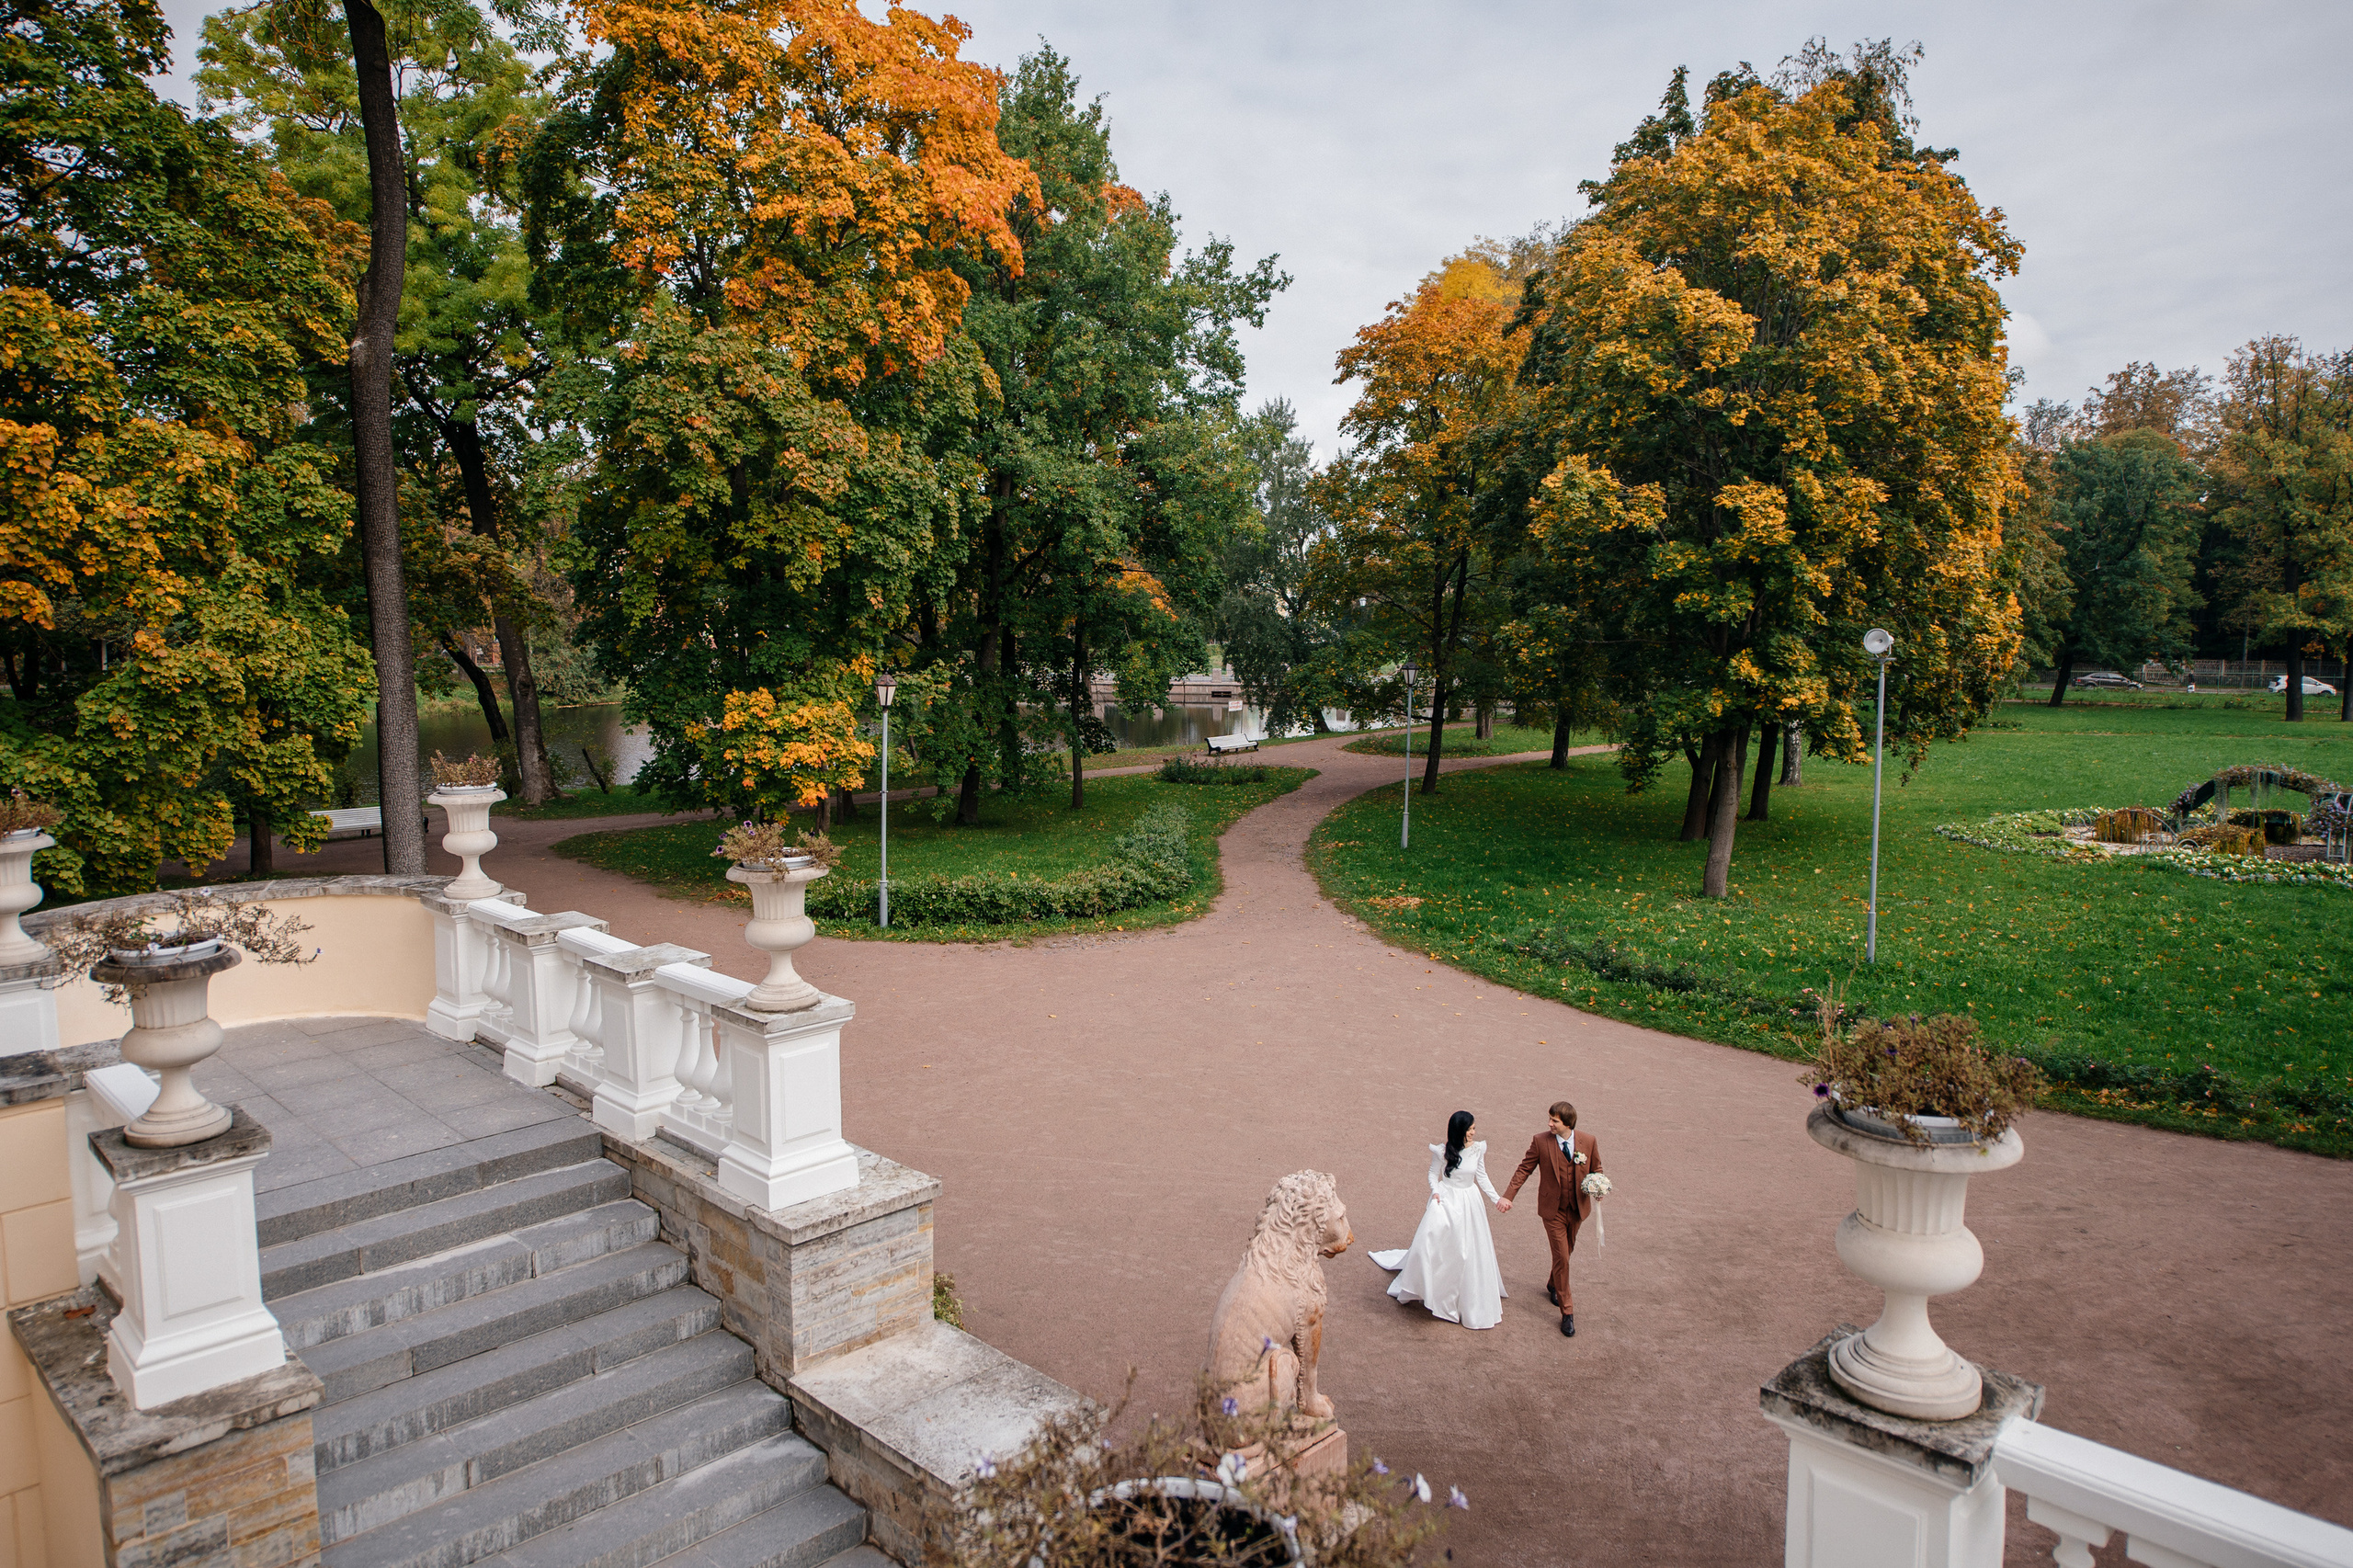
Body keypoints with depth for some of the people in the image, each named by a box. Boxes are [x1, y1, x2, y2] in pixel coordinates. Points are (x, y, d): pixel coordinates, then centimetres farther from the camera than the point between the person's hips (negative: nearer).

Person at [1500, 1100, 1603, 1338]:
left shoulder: (1588, 1141, -8)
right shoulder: (1540, 1141, -12)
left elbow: (1596, 1169, 7)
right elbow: (1524, 1169, -6)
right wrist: (1508, 1196, -11)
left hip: (1577, 1209, 3)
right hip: (1553, 1210, -3)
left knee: (1566, 1252, 19)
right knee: (1561, 1257, -5)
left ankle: (1554, 1285, 49)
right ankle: (1567, 1312, 7)